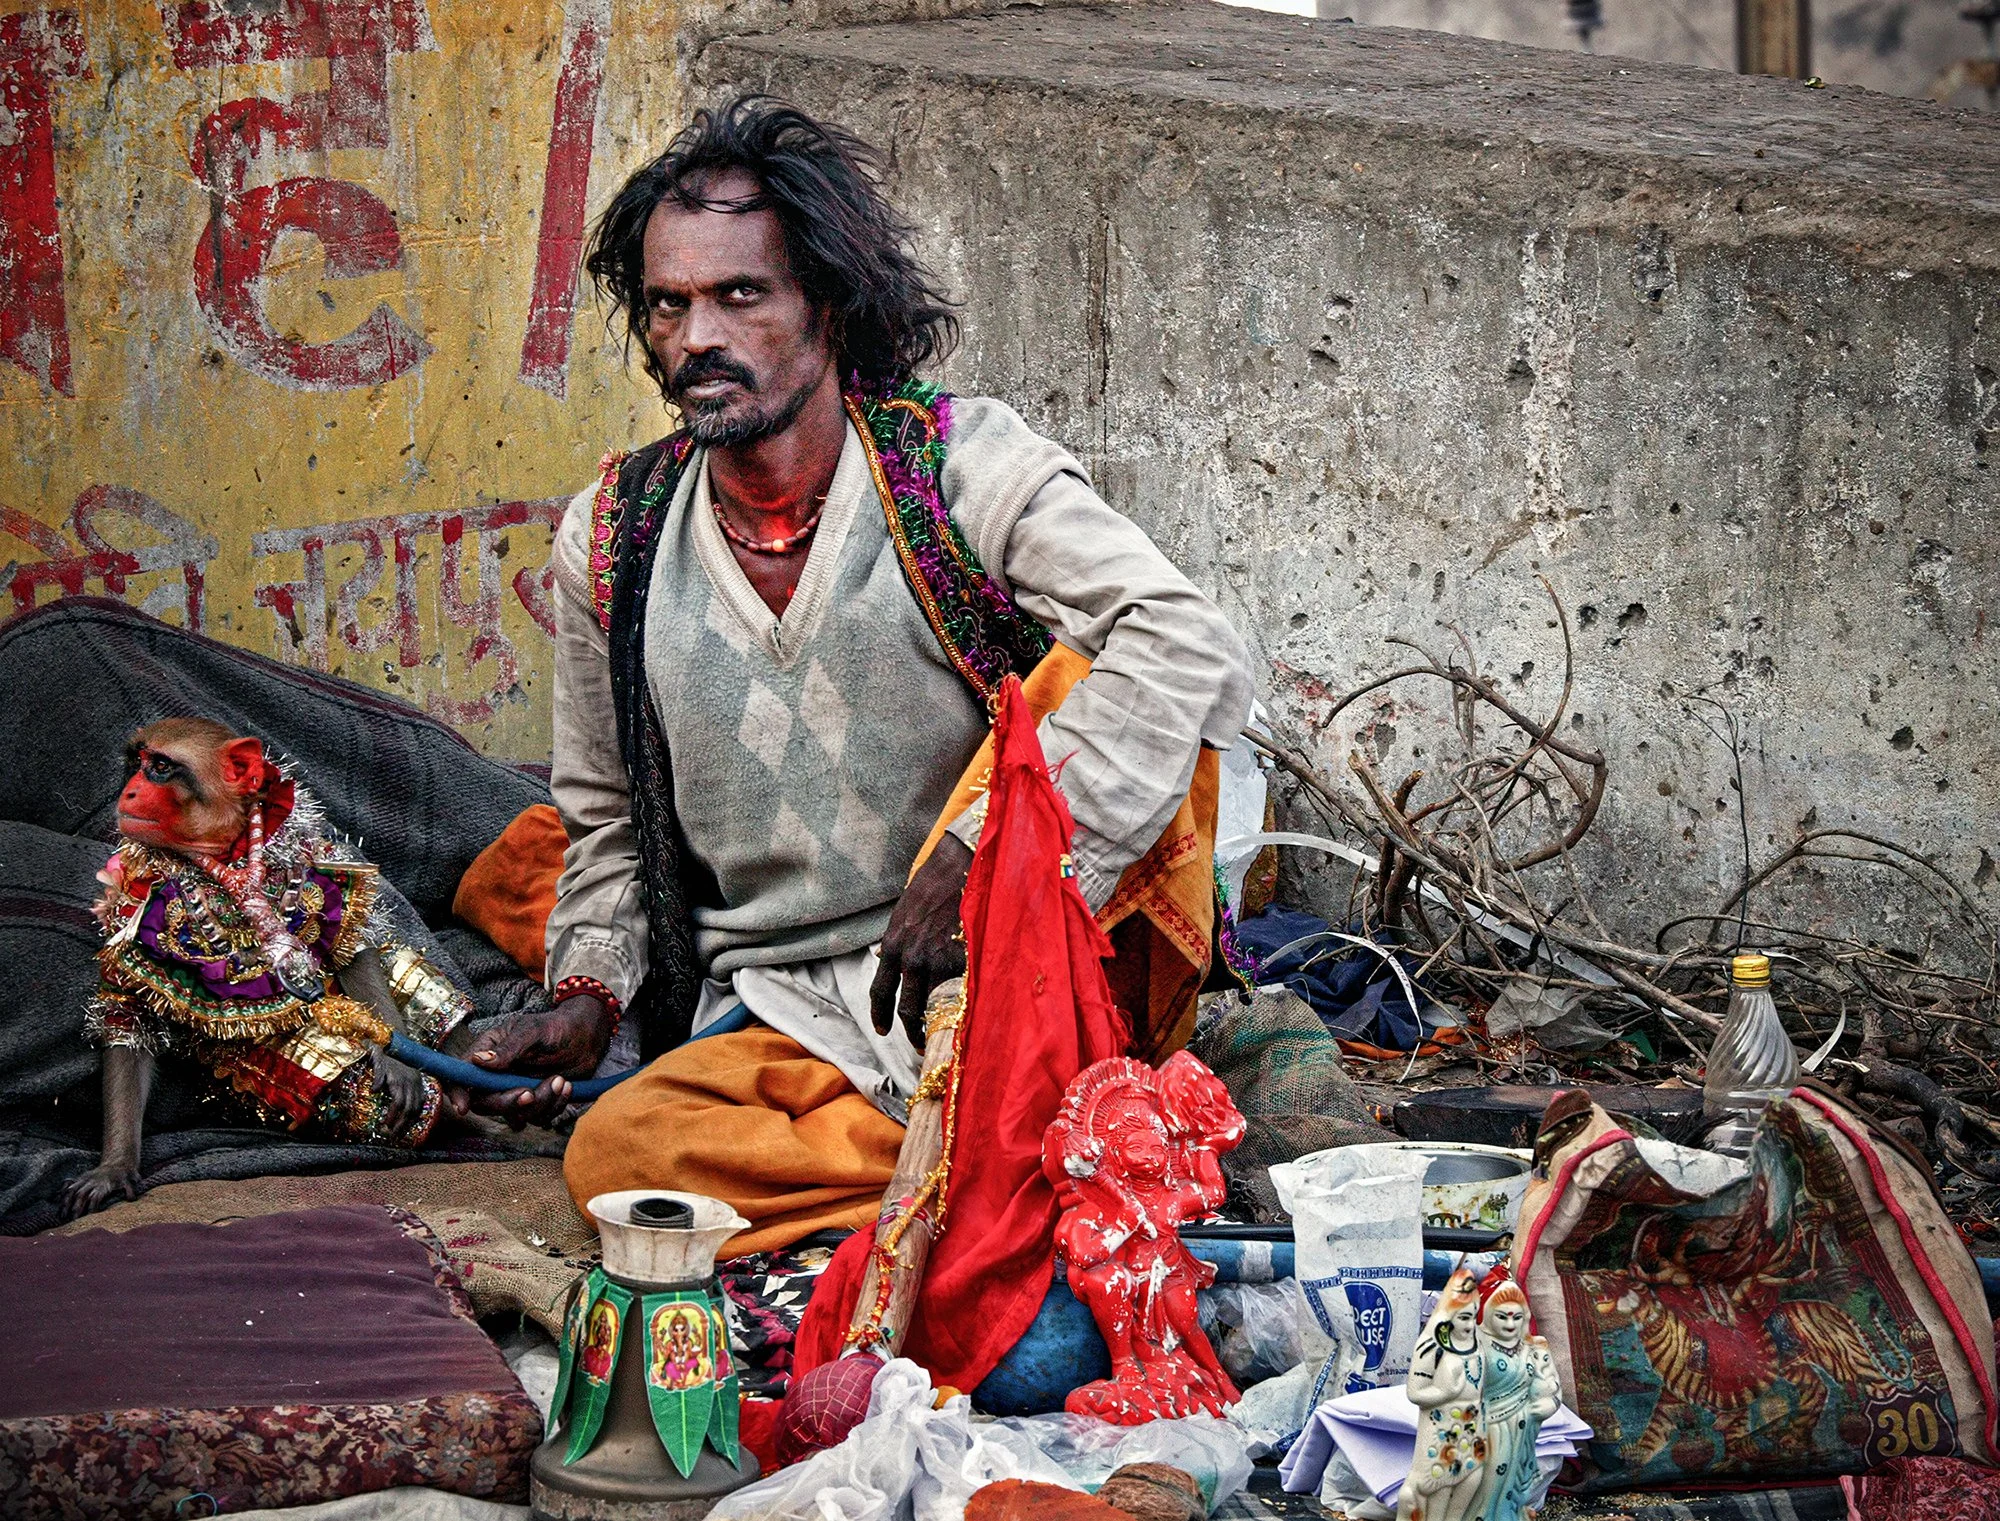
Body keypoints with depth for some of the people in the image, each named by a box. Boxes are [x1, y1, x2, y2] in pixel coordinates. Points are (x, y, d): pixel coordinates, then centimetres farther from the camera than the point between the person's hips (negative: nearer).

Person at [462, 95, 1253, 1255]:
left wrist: (981, 853, -32)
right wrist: (589, 995, 1)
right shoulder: (611, 540, 5)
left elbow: (1193, 648, -23)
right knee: (616, 1154, -29)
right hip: (781, 1019, 3)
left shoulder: (966, 466, -7)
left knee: (1092, 695, -28)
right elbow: (609, 818, 20)